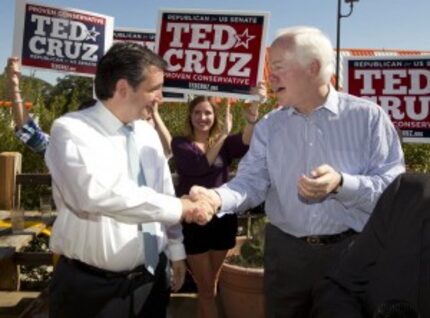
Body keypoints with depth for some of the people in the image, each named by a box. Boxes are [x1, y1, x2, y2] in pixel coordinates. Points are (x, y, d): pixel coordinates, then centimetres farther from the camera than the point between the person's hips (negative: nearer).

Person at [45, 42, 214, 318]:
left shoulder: (147, 133, 5)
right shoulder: (71, 131, -16)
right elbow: (100, 194, -32)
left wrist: (176, 251, 13)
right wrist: (179, 207, -26)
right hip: (91, 287, -5)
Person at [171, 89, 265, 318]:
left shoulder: (224, 142, 4)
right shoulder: (181, 144, -2)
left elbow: (245, 143, -20)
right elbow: (199, 166, -22)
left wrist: (252, 117, -40)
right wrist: (223, 135, -25)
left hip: (222, 219, 3)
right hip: (194, 221, -3)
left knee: (209, 285, 19)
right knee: (206, 288, 7)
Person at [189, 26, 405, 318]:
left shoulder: (367, 116, -6)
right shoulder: (269, 126, 5)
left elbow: (395, 185, -10)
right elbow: (251, 181, -4)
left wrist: (341, 184, -26)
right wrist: (218, 198, -24)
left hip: (352, 252, -2)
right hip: (285, 253, 3)